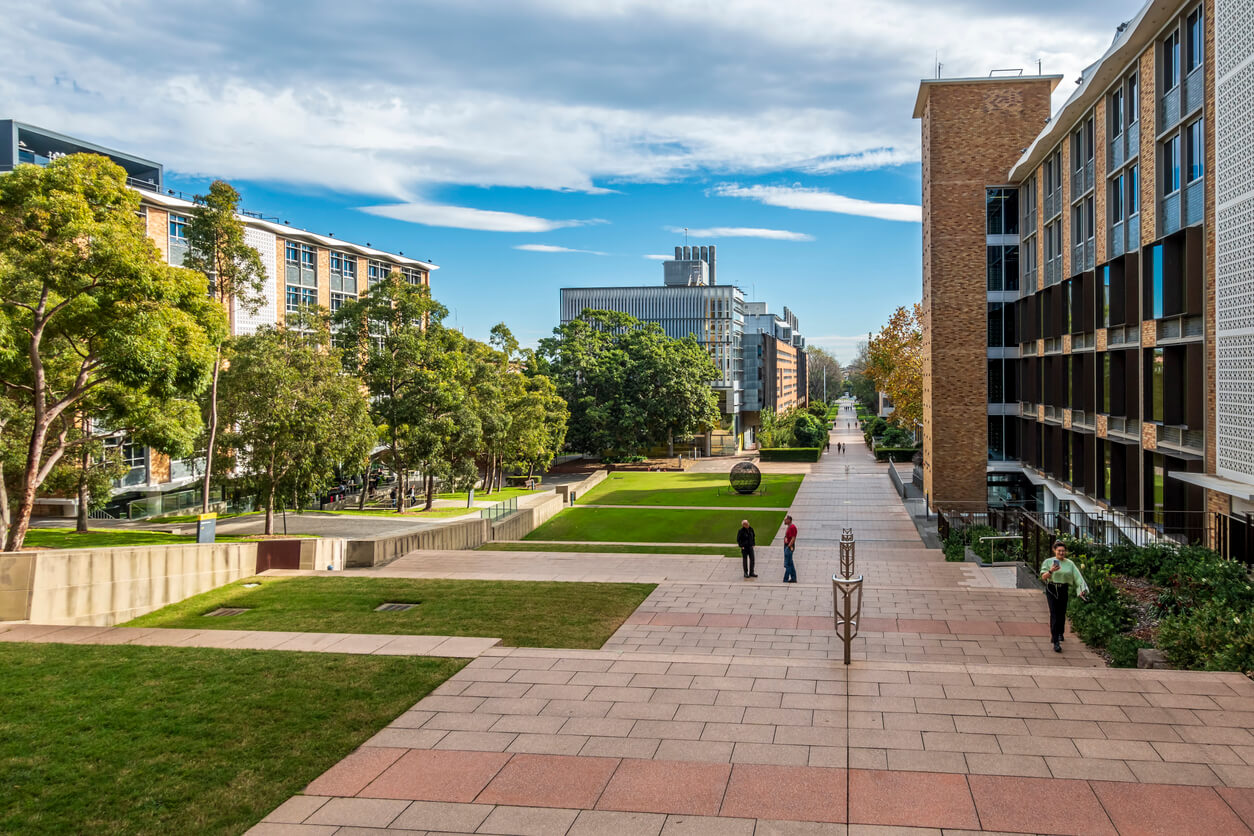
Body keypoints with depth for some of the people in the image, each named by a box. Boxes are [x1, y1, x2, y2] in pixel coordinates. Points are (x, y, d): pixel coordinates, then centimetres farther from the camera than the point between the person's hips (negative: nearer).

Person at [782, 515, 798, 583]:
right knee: (790, 564, 11)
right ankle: (793, 578, 14)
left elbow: (793, 538, -19)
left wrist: (789, 546, -21)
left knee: (787, 564, -8)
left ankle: (786, 579, -7)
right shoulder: (788, 527, 17)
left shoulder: (792, 527, -14)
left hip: (789, 547, -10)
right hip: (787, 546, 10)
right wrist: (785, 538, -1)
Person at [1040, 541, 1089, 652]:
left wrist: (1082, 589, -10)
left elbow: (1077, 577, 2)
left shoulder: (1069, 563, 6)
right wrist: (1051, 571, -25)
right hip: (1051, 589, -3)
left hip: (1064, 590, 3)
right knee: (1054, 614, -11)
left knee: (1062, 614, 13)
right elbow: (1043, 577, -6)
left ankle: (1060, 633, 42)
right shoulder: (1048, 561, -1)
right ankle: (1056, 642, -15)